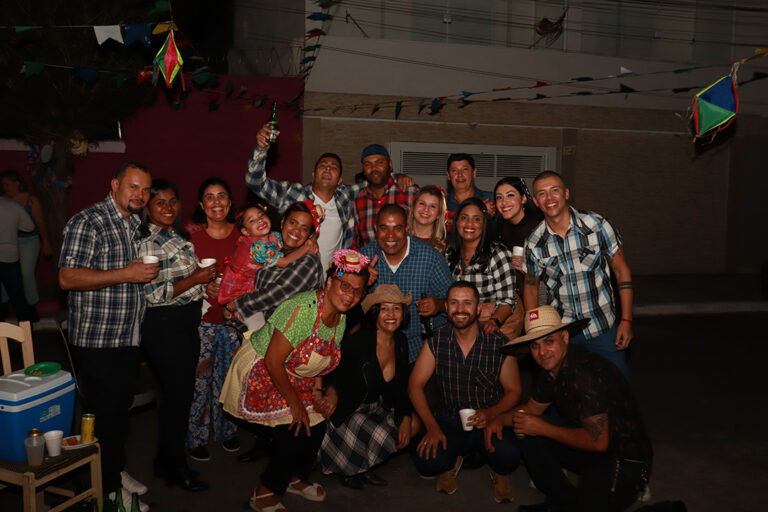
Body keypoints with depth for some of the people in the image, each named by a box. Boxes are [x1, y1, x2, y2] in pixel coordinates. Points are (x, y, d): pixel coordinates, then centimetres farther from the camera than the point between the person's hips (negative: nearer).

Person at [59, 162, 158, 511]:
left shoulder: (137, 224, 12)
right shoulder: (87, 223, -14)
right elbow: (67, 278, -22)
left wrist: (148, 272, 8)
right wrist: (126, 274, -26)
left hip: (130, 338, 8)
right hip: (96, 341, -8)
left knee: (122, 408, 19)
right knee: (102, 413, 3)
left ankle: (117, 470, 35)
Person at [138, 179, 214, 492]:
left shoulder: (180, 236, 12)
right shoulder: (145, 242, -15)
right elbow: (152, 295, -20)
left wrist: (208, 282, 9)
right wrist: (195, 279, -19)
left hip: (187, 322, 8)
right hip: (163, 327, -8)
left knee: (182, 392, 15)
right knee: (176, 393, 1)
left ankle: (167, 459, 30)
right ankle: (174, 467, 19)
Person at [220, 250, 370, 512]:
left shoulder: (340, 319, -3)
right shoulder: (303, 309, -31)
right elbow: (273, 361, -29)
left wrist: (319, 393, -5)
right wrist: (295, 403, -20)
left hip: (292, 379, 8)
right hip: (261, 376, -8)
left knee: (316, 427, 3)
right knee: (296, 432, -14)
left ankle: (295, 478, 31)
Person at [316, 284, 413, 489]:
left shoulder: (400, 342, -1)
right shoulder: (357, 341, -21)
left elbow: (401, 388, 6)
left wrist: (406, 420, -5)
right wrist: (331, 392, -34)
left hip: (377, 409, 6)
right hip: (346, 410, -6)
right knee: (381, 436, -27)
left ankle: (363, 468, 10)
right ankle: (346, 469, 6)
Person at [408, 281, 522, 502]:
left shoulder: (499, 343, -9)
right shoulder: (436, 341, -4)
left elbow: (513, 390, -2)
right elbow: (415, 385, -1)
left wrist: (491, 413, -22)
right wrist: (432, 426, -13)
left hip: (490, 420, -1)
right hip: (449, 420, 2)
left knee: (508, 456, -32)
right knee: (426, 462, -26)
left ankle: (500, 473, 11)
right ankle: (452, 461, 15)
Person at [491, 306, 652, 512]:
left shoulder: (588, 373, -28)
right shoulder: (550, 367, 2)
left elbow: (598, 441, -29)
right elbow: (532, 407, 18)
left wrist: (544, 428, -20)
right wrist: (501, 419, -1)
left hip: (625, 461, -9)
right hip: (588, 450, 9)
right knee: (530, 437, -2)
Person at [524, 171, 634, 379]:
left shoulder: (597, 225, -9)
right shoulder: (534, 244, -5)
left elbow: (622, 271, -2)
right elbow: (531, 286, 8)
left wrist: (626, 320, -5)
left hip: (604, 329, -1)